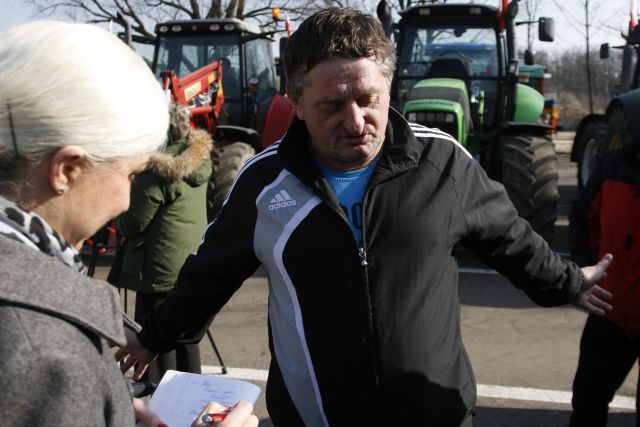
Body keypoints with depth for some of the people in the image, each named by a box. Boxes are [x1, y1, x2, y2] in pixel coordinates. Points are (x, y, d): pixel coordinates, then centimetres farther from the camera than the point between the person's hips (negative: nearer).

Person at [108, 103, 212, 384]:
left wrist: (118, 211, 6)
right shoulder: (198, 156, 3)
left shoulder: (157, 170, -21)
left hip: (162, 269, -9)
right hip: (192, 263, 9)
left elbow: (133, 224, -15)